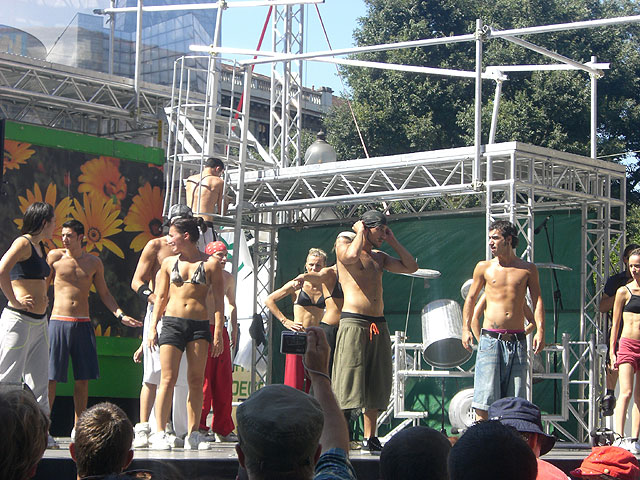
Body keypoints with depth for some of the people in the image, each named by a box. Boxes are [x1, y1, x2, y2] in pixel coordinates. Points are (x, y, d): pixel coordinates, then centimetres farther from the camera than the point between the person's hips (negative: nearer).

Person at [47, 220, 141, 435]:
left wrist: (120, 315, 6)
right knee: (51, 377, -6)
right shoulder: (55, 256, 3)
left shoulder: (94, 262, 9)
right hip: (59, 321, -3)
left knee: (83, 378, 3)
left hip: (83, 324, 3)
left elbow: (104, 293, 17)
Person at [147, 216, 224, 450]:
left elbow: (219, 301, 2)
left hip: (200, 325, -1)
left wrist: (218, 335, -3)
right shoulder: (169, 263, 11)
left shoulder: (210, 264, 3)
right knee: (168, 378, -7)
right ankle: (159, 433, -7)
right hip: (172, 323, 1)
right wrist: (153, 327, 5)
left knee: (196, 380, 1)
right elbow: (160, 297, 14)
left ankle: (193, 434, 8)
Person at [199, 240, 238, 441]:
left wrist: (234, 329, 19)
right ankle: (198, 426, 2)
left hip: (220, 330, 6)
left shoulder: (228, 278, 13)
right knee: (203, 379, -7)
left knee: (224, 381, 6)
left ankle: (223, 428, 13)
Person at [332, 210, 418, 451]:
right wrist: (360, 232, -5)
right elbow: (351, 255, -21)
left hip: (378, 325, 7)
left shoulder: (379, 256, 21)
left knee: (376, 386, 8)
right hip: (353, 321, -7)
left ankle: (370, 438, 14)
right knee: (348, 384, -10)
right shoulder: (344, 244, 2)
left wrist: (392, 241, 15)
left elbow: (411, 267, 17)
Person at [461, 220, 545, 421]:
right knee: (485, 397, -8)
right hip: (490, 338, -1)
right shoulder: (484, 267, 8)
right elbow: (471, 298, 14)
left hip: (517, 340, 1)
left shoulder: (527, 269, 7)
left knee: (514, 400, 3)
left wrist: (540, 331, -9)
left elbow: (537, 300, 3)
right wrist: (465, 328, 5)